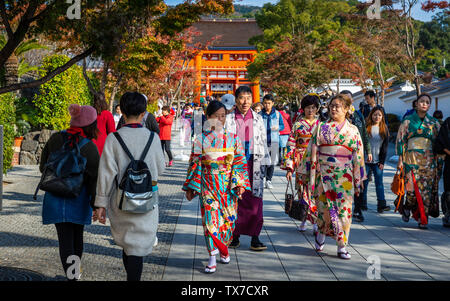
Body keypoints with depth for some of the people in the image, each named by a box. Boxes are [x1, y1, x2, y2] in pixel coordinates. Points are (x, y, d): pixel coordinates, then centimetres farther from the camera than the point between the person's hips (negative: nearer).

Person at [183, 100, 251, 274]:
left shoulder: (233, 139, 5)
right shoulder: (201, 140, 2)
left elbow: (240, 163, 3)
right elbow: (195, 165, 3)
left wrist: (239, 184, -7)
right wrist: (190, 187, 1)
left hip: (228, 187, 2)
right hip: (208, 186, -1)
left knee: (228, 220, 5)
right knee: (210, 220, -6)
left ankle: (224, 250, 28)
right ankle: (213, 259, -1)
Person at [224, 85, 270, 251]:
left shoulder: (258, 119, 9)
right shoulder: (229, 119, 4)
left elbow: (263, 143, 12)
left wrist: (263, 163, 7)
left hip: (253, 164, 1)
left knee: (255, 200, -3)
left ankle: (255, 238, 1)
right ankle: (235, 235, 13)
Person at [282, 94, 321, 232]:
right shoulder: (298, 125, 4)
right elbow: (291, 147, 1)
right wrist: (289, 167, -6)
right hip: (301, 164, 0)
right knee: (303, 192, 1)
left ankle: (317, 222, -5)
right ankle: (304, 220, 14)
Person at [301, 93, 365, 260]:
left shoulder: (353, 130, 8)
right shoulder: (321, 127, 7)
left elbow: (358, 156, 8)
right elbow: (312, 151, 7)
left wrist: (358, 181, 6)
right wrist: (307, 174, 3)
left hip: (344, 176, 0)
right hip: (324, 174, 0)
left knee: (343, 208, -2)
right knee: (325, 207, 0)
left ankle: (341, 246, 5)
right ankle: (321, 232, 28)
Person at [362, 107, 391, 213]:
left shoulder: (384, 129, 7)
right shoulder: (366, 127, -1)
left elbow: (385, 147, 7)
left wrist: (382, 162, 0)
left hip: (377, 161, 2)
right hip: (365, 160, -2)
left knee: (379, 182, -3)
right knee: (364, 181, 2)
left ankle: (381, 204, -5)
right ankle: (362, 203, 14)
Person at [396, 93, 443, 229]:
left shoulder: (434, 123, 11)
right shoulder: (408, 120, 5)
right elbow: (401, 140, 4)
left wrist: (437, 161, 5)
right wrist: (400, 159, -3)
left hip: (429, 160, 2)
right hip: (412, 158, -2)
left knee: (426, 190, -4)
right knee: (412, 188, -10)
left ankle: (423, 219, 4)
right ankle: (407, 207, 20)